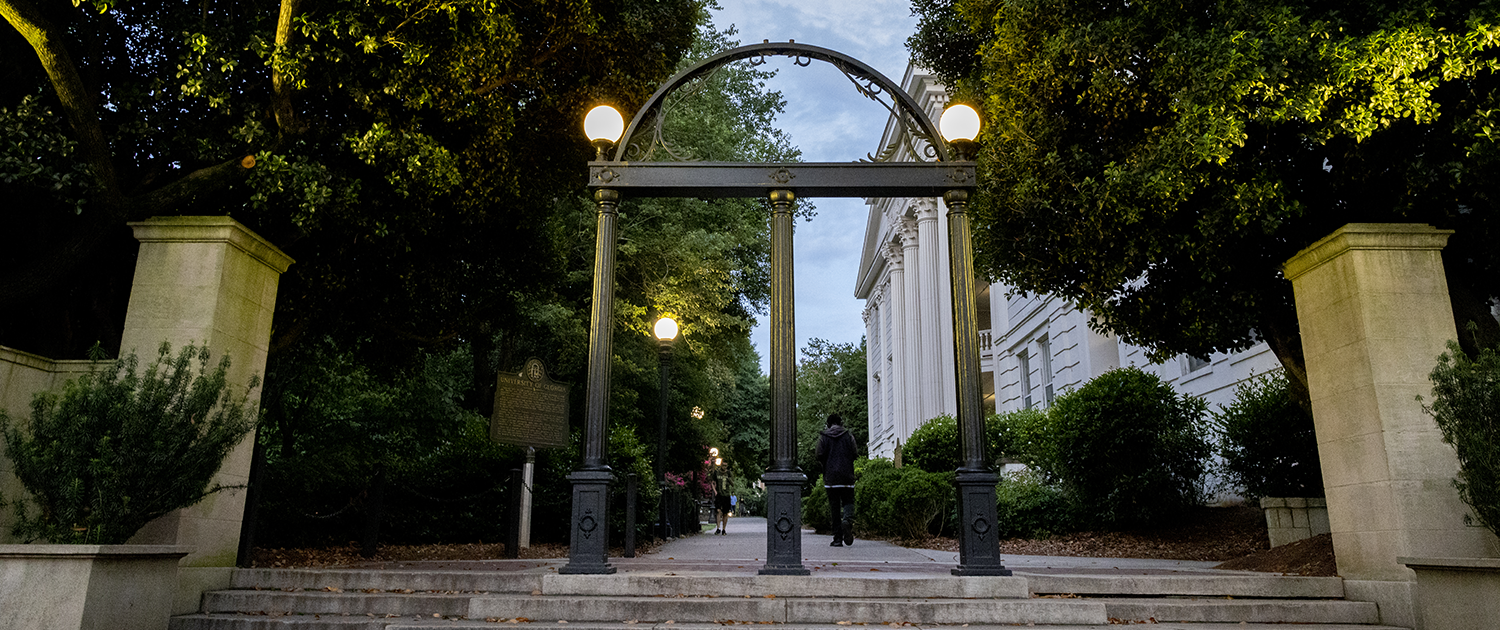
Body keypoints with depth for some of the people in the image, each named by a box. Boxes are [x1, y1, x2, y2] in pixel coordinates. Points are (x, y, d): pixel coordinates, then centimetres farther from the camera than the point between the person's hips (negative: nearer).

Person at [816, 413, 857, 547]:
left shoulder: (823, 436, 4)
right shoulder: (848, 436, 6)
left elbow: (819, 456, -5)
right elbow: (855, 454, -2)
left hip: (830, 477, 0)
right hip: (847, 476, 0)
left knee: (834, 507, 3)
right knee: (848, 502, 9)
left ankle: (837, 539, 0)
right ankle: (847, 520, -24)